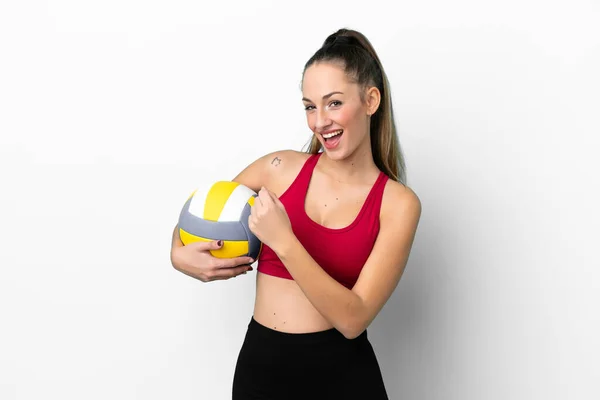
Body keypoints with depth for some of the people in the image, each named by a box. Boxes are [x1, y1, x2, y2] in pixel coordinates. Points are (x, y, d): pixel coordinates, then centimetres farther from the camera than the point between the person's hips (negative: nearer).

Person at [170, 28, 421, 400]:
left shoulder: (398, 203, -9)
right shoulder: (281, 167, -4)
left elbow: (353, 319, -16)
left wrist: (283, 242, -24)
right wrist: (181, 255, -9)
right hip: (261, 365, 2)